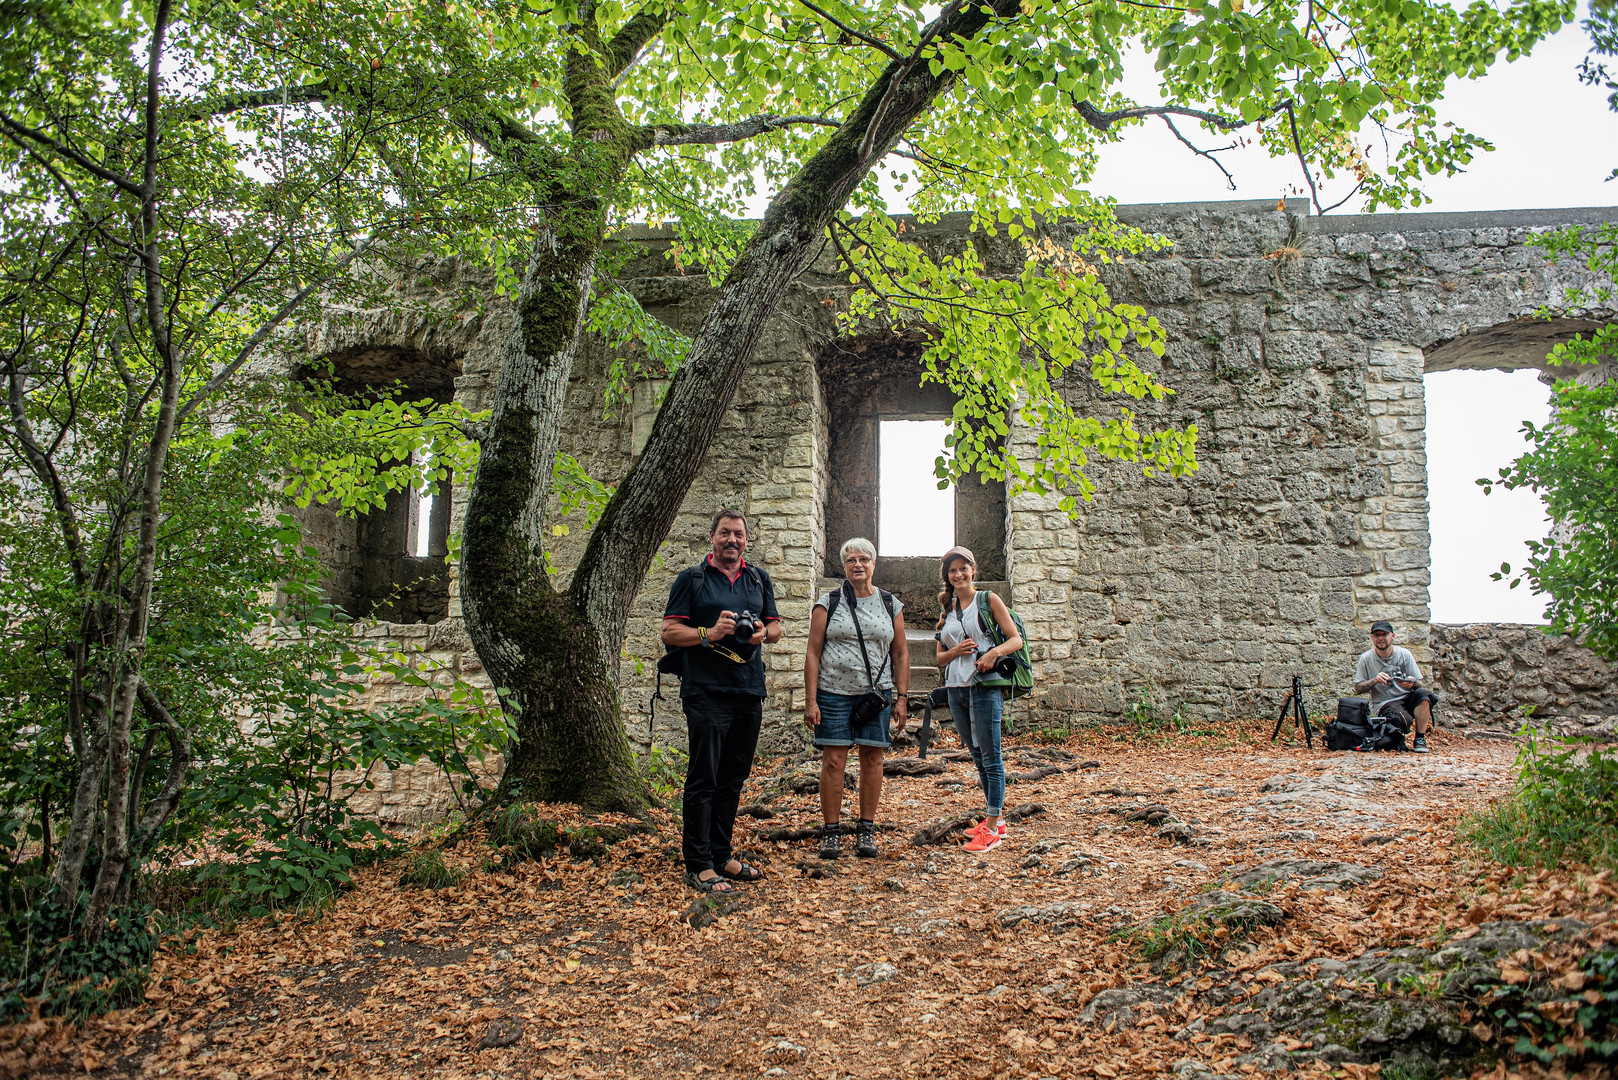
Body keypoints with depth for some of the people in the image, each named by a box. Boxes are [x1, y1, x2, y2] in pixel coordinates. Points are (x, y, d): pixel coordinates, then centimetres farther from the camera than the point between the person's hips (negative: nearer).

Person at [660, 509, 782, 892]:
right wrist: (710, 634, -17)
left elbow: (776, 626, 20)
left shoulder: (759, 579, 15)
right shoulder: (691, 579, 2)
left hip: (749, 691, 5)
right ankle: (698, 864, 2)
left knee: (734, 778, 11)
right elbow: (669, 632, -3)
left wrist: (763, 632, -3)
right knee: (703, 779, -4)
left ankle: (721, 855, 22)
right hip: (706, 692, -5)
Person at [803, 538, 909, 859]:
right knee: (833, 760, -2)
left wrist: (901, 697, 4)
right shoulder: (828, 604, 2)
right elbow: (813, 653, 0)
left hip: (876, 694, 2)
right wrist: (811, 700, -6)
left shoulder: (891, 605, 8)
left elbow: (901, 653, 11)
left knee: (872, 759, 3)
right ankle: (831, 831, 8)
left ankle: (866, 830, 15)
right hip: (833, 692, -2)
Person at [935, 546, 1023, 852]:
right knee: (978, 757, 12)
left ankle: (992, 828, -2)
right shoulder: (947, 610, 15)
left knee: (990, 757, -4)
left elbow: (1016, 640, -4)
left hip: (983, 686, -6)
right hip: (956, 687, 6)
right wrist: (957, 651, -6)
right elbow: (940, 657, 15)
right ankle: (995, 820, 22)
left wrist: (994, 651, -23)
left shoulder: (989, 600, 0)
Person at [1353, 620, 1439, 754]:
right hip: (1384, 703, -2)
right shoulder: (1366, 659, 0)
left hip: (1407, 698, 2)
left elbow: (1419, 685, 5)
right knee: (1403, 720, -35)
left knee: (1423, 694, -32)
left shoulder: (1404, 654, 4)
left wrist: (1412, 683, -19)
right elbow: (1357, 688, 1)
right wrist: (1375, 680, -17)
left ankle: (1420, 739, -17)